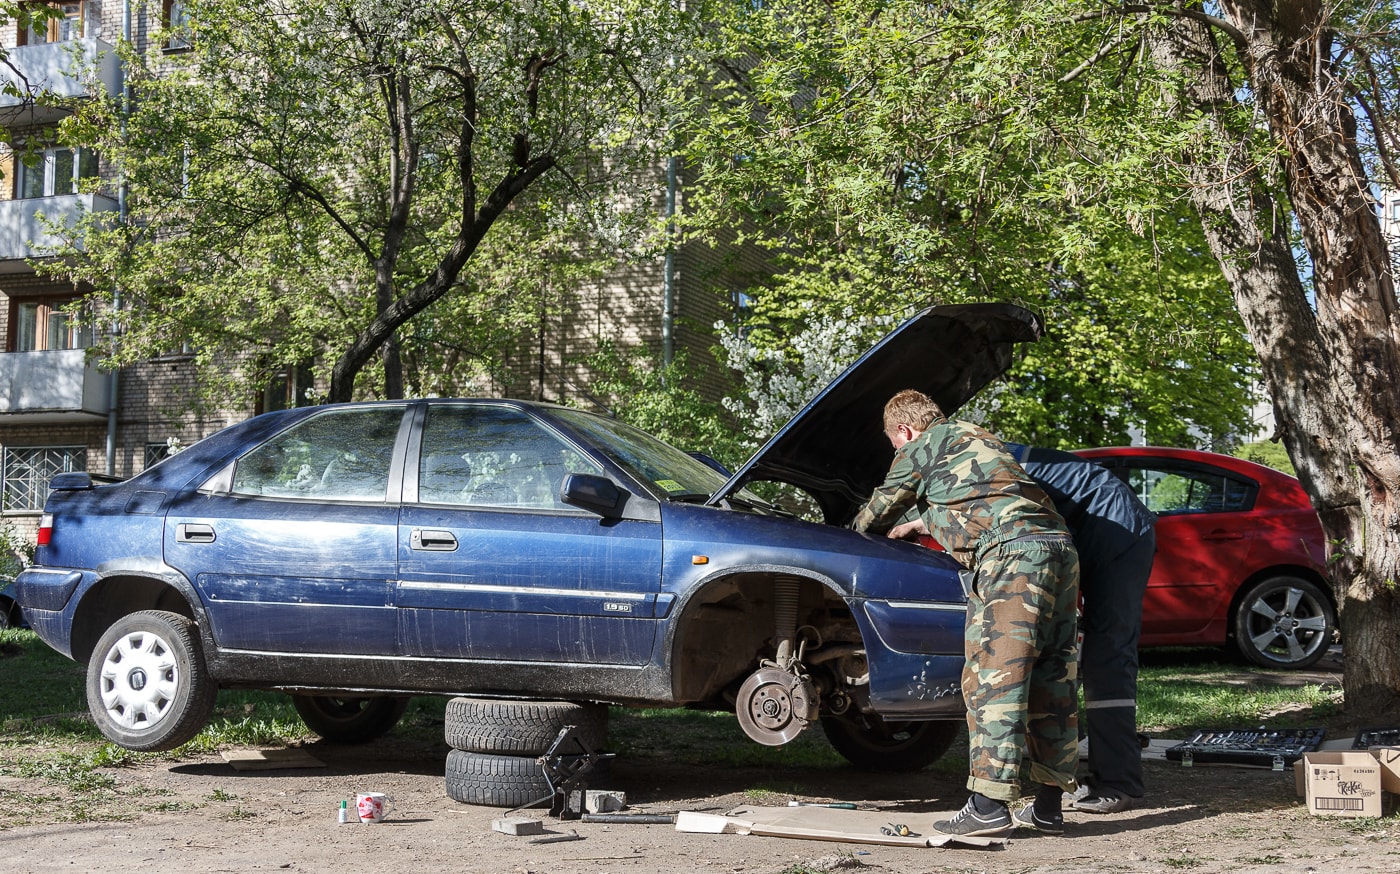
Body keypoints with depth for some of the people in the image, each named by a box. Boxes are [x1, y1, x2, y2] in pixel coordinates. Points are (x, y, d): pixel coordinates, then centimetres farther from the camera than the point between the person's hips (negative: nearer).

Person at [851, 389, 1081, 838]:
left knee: (991, 677, -10)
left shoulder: (921, 447, 12)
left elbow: (878, 511, 24)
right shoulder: (977, 439, 35)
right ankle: (1048, 805, 13)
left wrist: (852, 533, 45)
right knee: (1050, 678, 10)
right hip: (1059, 547, 9)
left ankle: (989, 805, -15)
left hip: (1013, 552, -9)